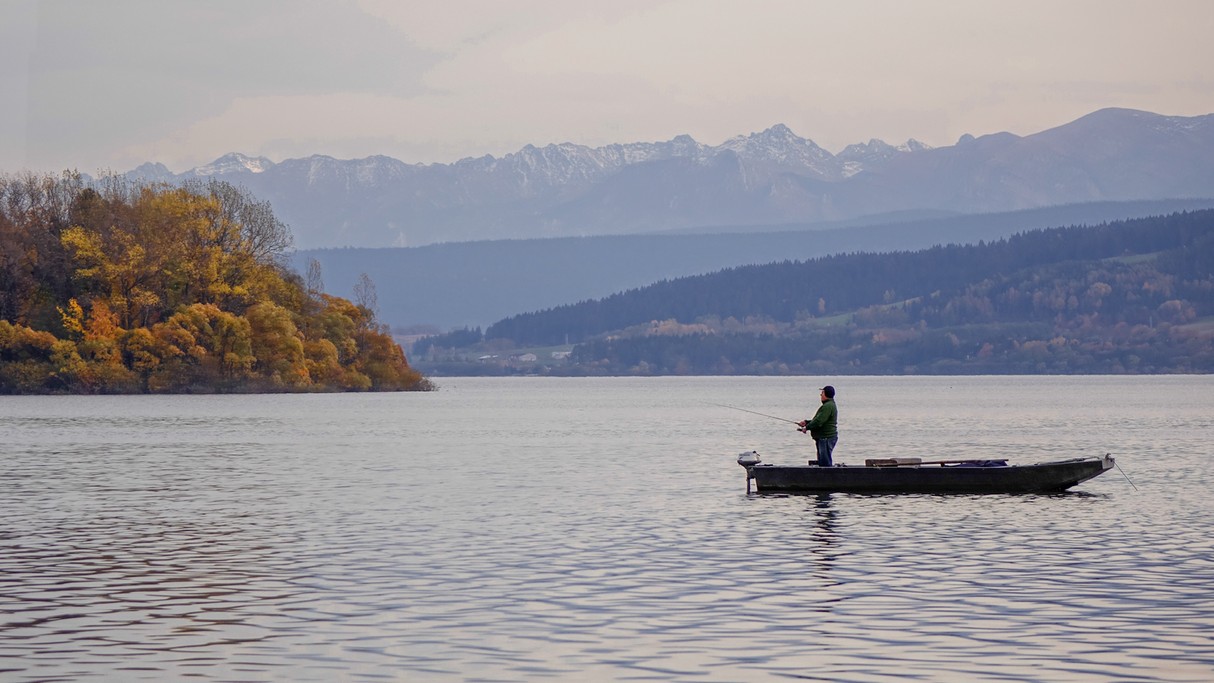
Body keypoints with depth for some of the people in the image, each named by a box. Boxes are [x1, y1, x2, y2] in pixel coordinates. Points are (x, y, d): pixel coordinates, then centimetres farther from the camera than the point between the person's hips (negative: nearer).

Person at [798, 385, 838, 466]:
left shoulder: (828, 406, -18)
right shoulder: (829, 405, 19)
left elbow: (818, 422, -23)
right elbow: (819, 420, 25)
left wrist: (807, 427, -10)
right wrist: (806, 422, 16)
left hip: (826, 438, -11)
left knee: (825, 463, -12)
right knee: (822, 462, 14)